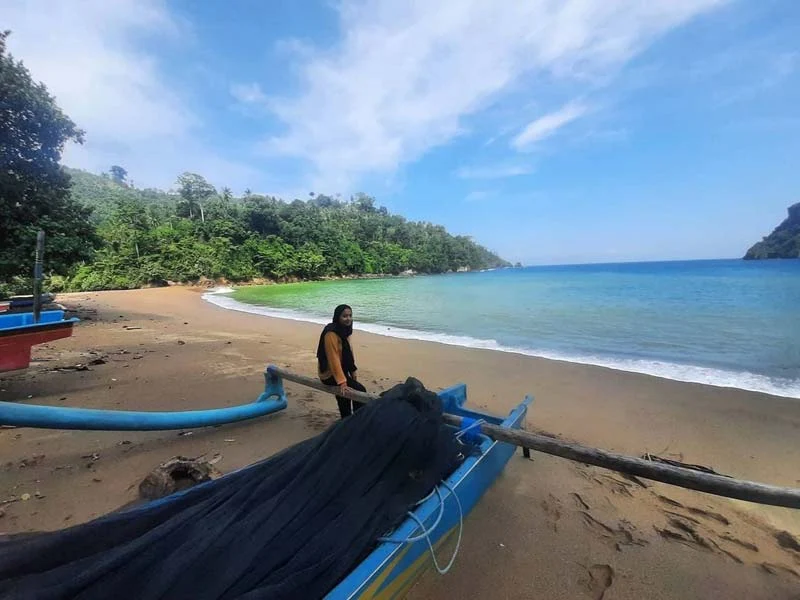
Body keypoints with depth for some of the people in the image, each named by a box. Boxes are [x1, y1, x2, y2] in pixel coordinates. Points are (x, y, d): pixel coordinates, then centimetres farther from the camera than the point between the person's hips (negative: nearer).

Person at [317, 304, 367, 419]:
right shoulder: (331, 334, -25)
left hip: (341, 371, 10)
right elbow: (333, 359, -30)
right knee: (360, 390, -15)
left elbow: (348, 353, 9)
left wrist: (353, 371, 10)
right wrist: (342, 383, -34)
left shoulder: (344, 331, 4)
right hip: (330, 375, -10)